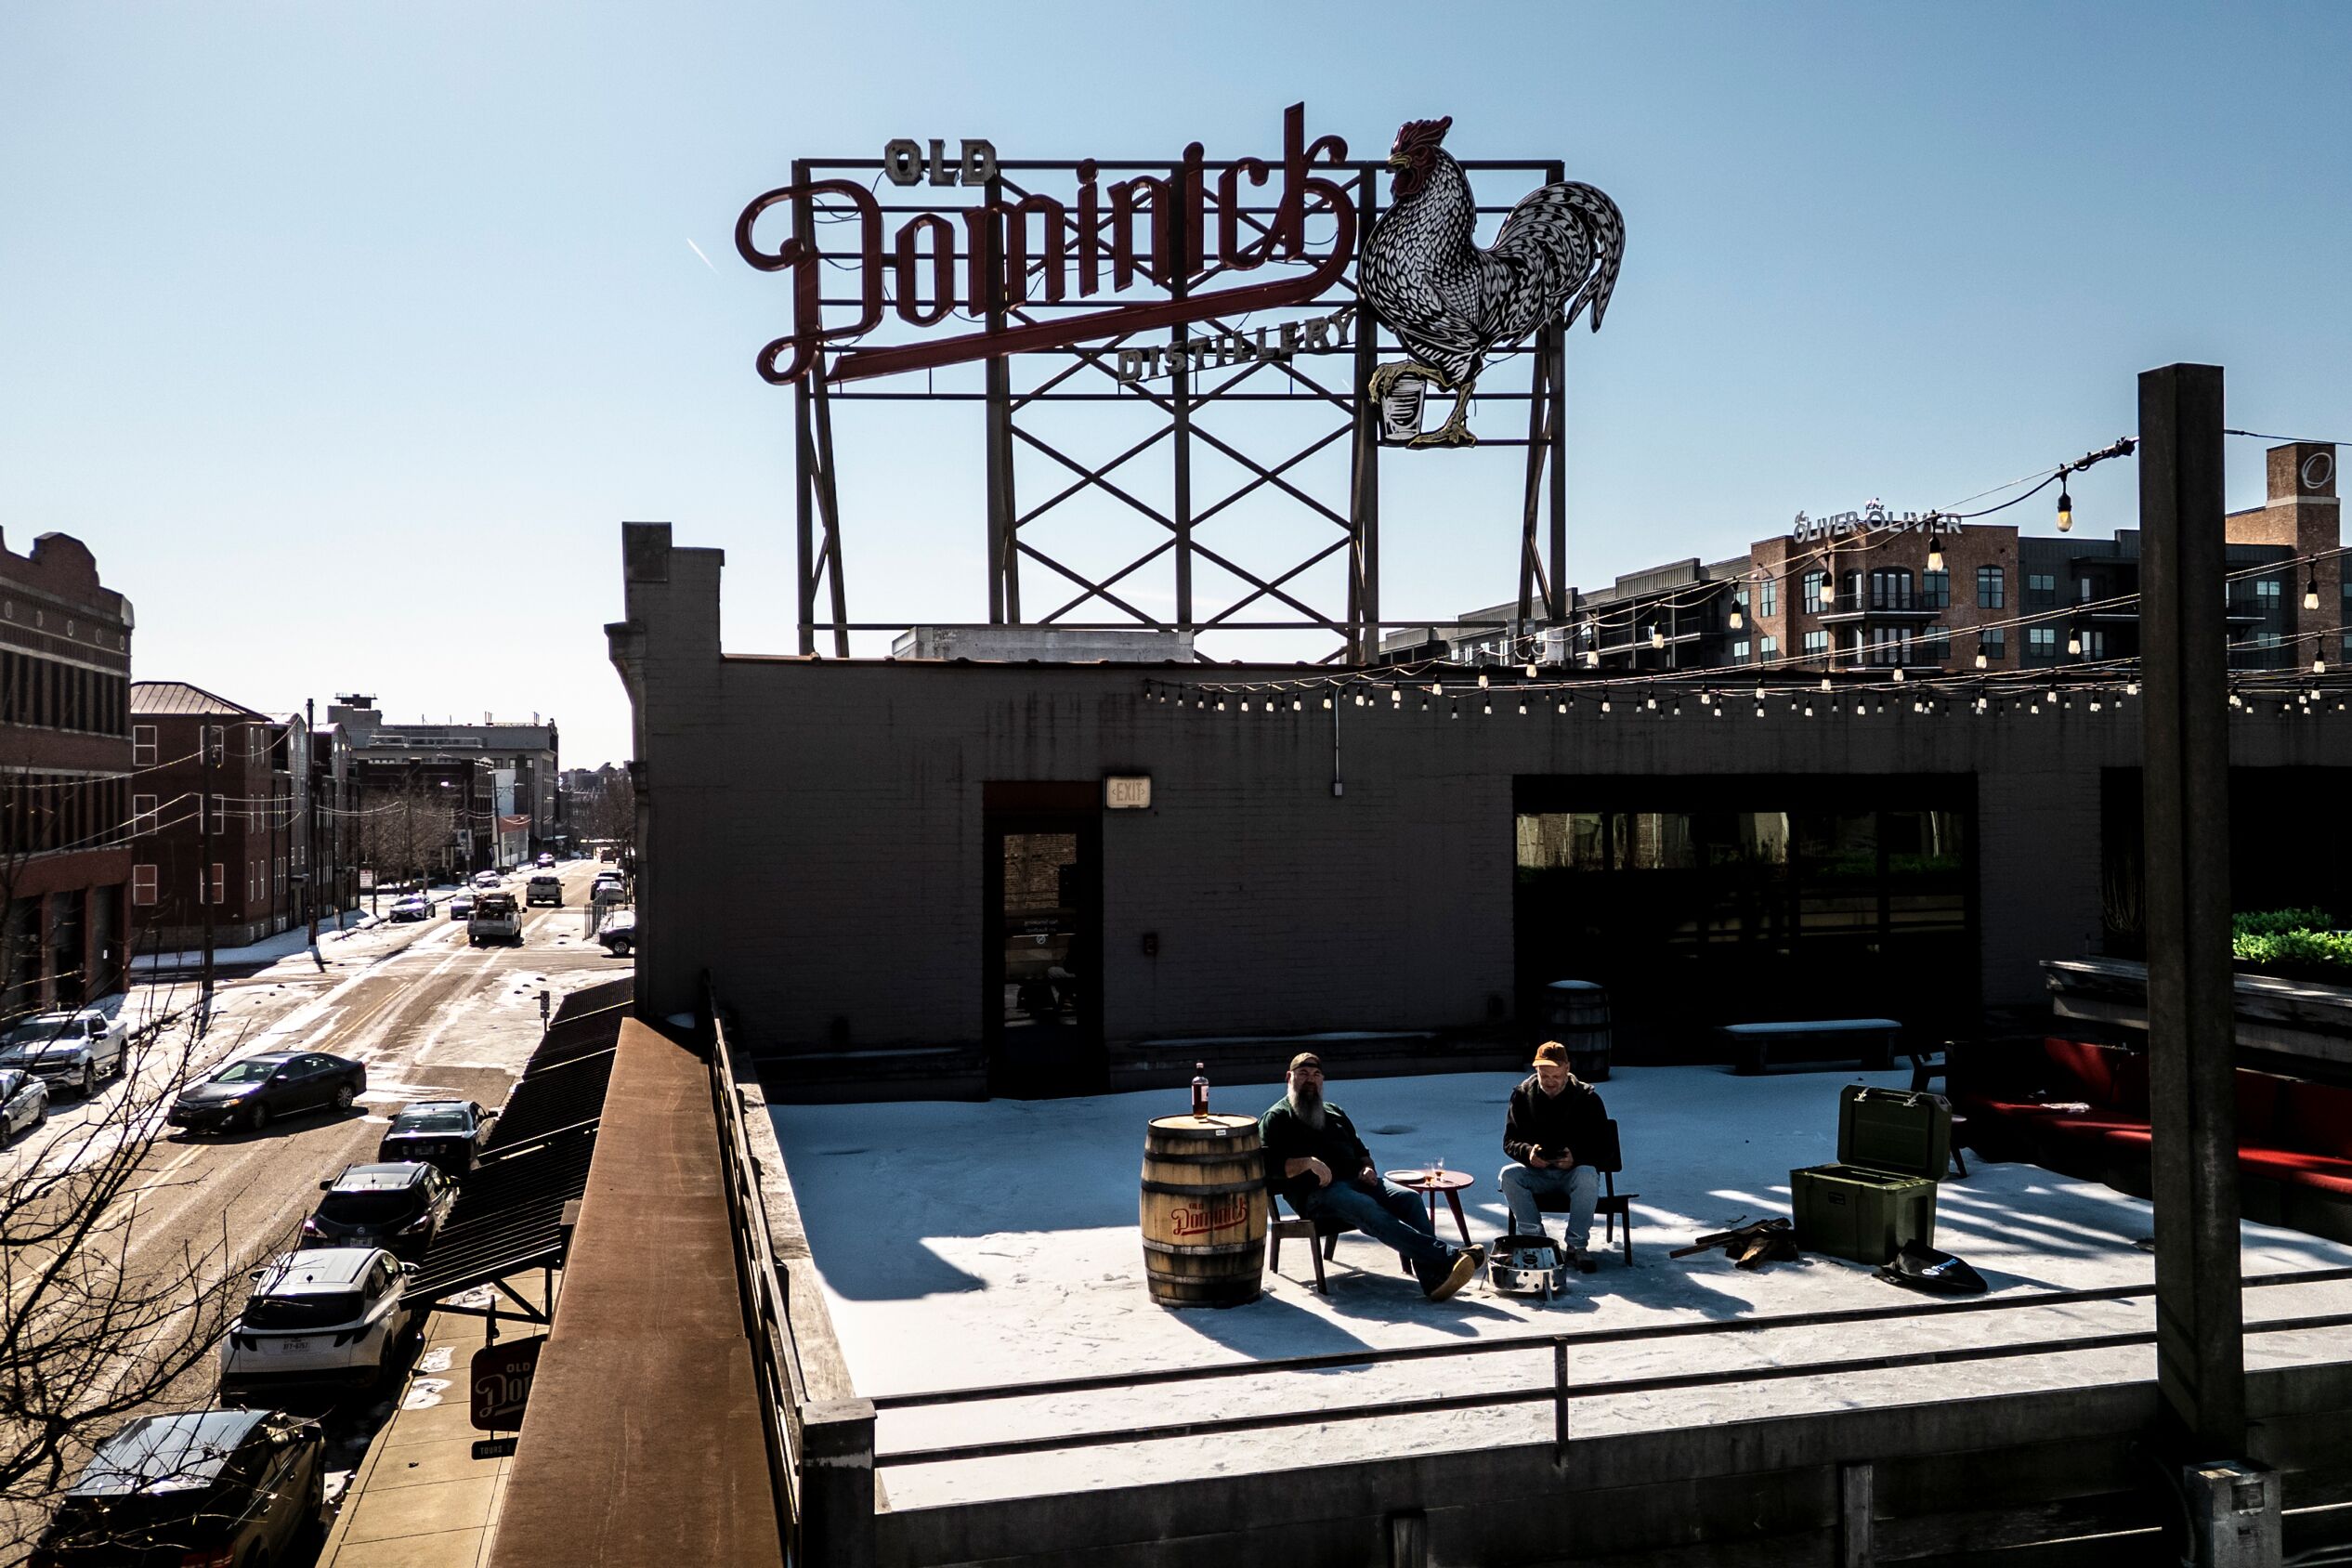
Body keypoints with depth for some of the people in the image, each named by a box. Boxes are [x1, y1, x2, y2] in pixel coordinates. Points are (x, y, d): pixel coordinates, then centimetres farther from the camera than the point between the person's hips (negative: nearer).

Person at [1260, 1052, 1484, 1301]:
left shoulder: (1334, 1112, 31)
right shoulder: (1276, 1118, 11)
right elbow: (1267, 1165, -5)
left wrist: (1367, 1168, 10)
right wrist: (1307, 1163, -18)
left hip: (1357, 1180, 6)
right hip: (1317, 1191, -6)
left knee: (1410, 1198, -23)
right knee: (1370, 1210, -35)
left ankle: (1432, 1279, -38)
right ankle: (1448, 1256, -45)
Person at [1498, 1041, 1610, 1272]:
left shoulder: (1587, 1097, -4)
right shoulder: (1522, 1095, 1)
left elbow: (1602, 1146, -6)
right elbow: (1510, 1141, 2)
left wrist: (1576, 1157, -26)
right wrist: (1528, 1152, -22)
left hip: (1574, 1171, -2)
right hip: (1536, 1173, 2)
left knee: (1587, 1176, -36)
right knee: (1509, 1175, -28)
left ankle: (1577, 1245, -22)